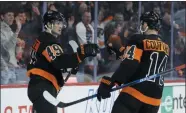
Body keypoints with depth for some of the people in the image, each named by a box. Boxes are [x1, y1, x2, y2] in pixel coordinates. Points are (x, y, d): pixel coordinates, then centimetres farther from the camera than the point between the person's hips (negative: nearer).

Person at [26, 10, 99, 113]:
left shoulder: (43, 39, 21)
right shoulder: (48, 41, -12)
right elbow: (59, 61, -28)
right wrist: (81, 53, -34)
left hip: (40, 87, 11)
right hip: (42, 88, -11)